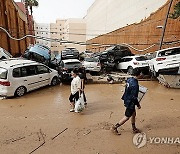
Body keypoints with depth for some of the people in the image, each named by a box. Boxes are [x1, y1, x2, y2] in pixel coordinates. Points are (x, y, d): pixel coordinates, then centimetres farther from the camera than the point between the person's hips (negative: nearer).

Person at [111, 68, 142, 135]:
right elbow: (134, 97, -24)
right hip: (130, 102, -9)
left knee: (133, 114, 23)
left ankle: (134, 129, 39)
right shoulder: (135, 85, -28)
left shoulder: (129, 79, -2)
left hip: (127, 100, 9)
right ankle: (115, 127, 17)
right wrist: (138, 105, -11)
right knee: (127, 117, 7)